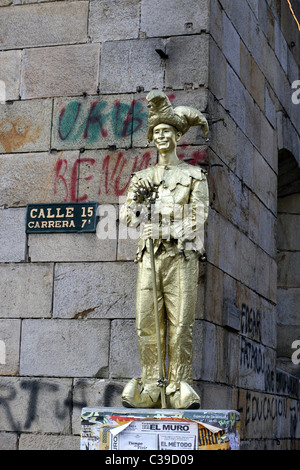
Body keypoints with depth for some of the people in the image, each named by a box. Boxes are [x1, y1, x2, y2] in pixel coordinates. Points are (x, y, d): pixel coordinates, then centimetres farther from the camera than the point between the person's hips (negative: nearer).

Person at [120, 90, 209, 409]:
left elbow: (197, 221, 1)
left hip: (181, 255, -3)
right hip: (149, 256, 3)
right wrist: (137, 199, -6)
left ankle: (180, 387, -2)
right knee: (147, 322, -3)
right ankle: (150, 387, 2)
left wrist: (163, 231, -12)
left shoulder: (194, 176, 10)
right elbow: (127, 218, 13)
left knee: (181, 323, -7)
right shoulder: (142, 178, 20)